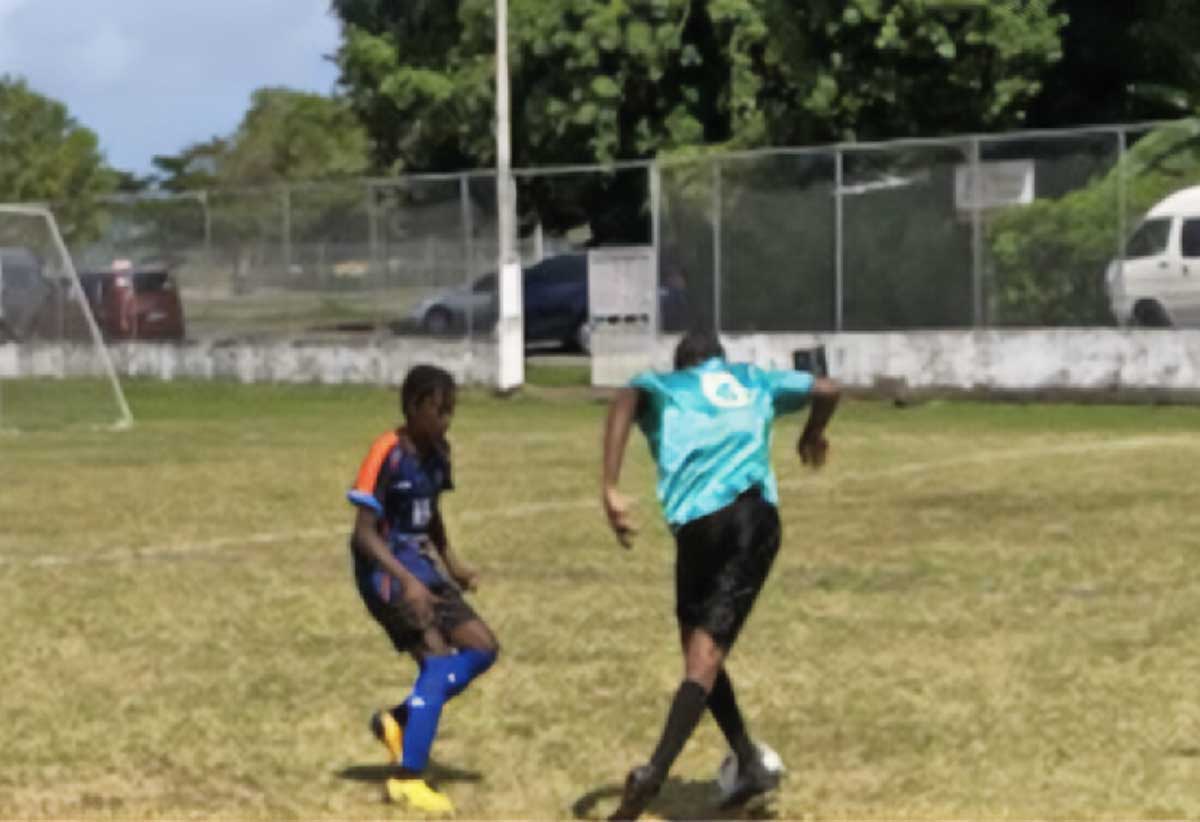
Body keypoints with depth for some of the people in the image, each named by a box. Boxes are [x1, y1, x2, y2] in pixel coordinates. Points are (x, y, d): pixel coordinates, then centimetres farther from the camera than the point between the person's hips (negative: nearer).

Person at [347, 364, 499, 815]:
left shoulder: (437, 453, 6)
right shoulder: (387, 454, -18)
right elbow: (364, 532, -20)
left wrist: (451, 561, 9)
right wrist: (407, 581, -29)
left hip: (421, 566, 9)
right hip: (387, 571, -9)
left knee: (483, 647, 6)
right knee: (438, 659, -17)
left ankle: (397, 720, 12)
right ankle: (408, 779, -12)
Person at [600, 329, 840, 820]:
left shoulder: (664, 386, 21)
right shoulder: (753, 380, 29)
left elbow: (626, 401, -3)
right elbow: (825, 389, 31)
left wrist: (611, 490, -11)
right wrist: (813, 434, 53)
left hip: (697, 522, -1)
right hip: (757, 515, 1)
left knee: (700, 652, 17)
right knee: (706, 654, -5)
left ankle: (750, 765, 13)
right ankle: (655, 772, -22)